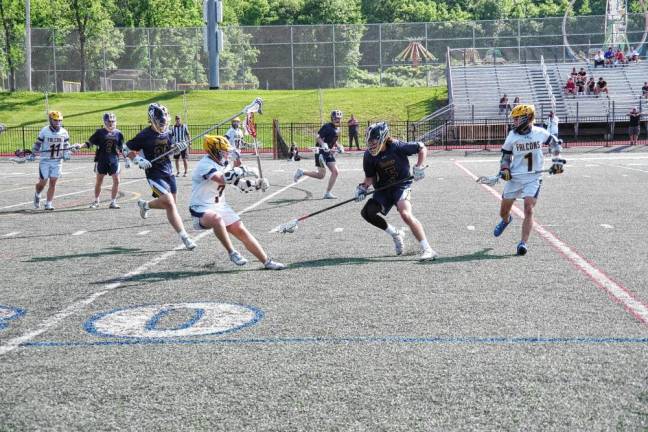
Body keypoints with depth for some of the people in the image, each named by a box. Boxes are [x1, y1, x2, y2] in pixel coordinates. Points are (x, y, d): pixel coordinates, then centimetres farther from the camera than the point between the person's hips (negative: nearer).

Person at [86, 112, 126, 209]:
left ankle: (113, 201, 8)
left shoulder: (118, 133, 5)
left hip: (114, 160, 1)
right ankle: (96, 201, 20)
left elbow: (122, 148, 10)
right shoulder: (100, 132, 0)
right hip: (101, 160, -1)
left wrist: (126, 159, 7)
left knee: (116, 181, -3)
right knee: (99, 181, 6)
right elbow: (90, 142, 1)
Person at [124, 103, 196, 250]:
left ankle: (145, 205, 42)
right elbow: (128, 150, -5)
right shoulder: (145, 135, -14)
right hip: (154, 174, -7)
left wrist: (179, 147, -4)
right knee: (170, 203, -17)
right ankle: (185, 237, -14)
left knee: (171, 203, 15)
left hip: (168, 172, 7)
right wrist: (139, 160, -20)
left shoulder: (167, 132, 2)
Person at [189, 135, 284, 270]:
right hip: (202, 209, -8)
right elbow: (223, 179, -35)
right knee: (216, 218, -39)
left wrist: (257, 183, 0)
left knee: (241, 231, 2)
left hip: (220, 206, 8)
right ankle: (232, 253, -23)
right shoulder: (205, 165, -18)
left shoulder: (221, 165, 10)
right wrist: (242, 170, -22)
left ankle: (266, 261, 9)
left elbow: (239, 183, 17)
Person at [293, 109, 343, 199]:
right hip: (321, 152, -8)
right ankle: (301, 172, 8)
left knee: (335, 172, -2)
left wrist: (339, 146, 10)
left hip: (329, 152, 8)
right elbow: (319, 138, -20)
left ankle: (328, 193, 5)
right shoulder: (327, 127, -15)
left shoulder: (337, 129, 12)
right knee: (321, 175, -10)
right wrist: (324, 145, -35)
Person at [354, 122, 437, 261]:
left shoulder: (397, 147, -19)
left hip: (401, 185, -6)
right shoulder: (369, 155, -6)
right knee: (367, 212, -10)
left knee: (406, 214, -27)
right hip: (383, 188, 6)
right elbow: (370, 177, 6)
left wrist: (419, 167, -16)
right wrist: (363, 187, -12)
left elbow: (422, 148, -7)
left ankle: (428, 250, -25)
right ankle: (395, 234, 13)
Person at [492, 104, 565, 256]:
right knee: (503, 212, 10)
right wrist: (504, 169, -8)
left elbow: (554, 143, 16)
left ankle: (523, 243, -14)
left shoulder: (540, 133, -3)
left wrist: (557, 161, 8)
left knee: (528, 209, -17)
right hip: (515, 178, 2)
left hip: (533, 179, -2)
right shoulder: (512, 135, -1)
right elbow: (506, 155, 9)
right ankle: (506, 220, 48)